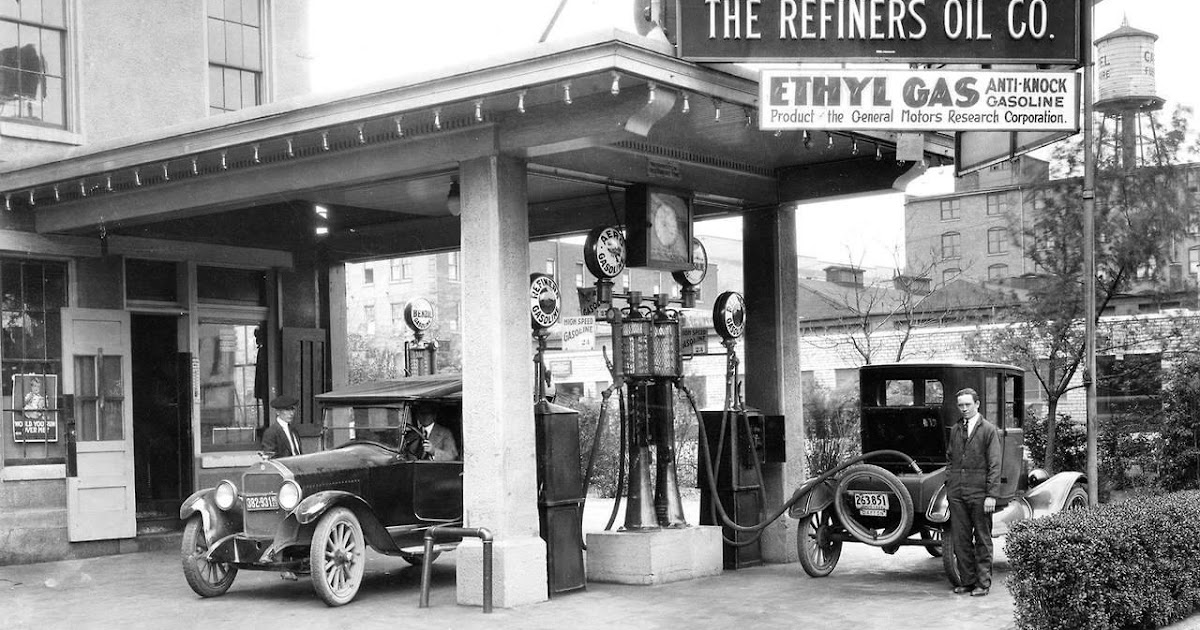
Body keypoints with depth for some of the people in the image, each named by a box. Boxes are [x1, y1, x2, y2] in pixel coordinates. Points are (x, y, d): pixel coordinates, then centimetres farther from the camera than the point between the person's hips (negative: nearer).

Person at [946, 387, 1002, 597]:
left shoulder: (989, 430, -3)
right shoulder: (955, 430, 13)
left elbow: (994, 465, -7)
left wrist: (992, 495, -13)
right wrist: (949, 486, 11)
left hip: (979, 493, -5)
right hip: (956, 493, 5)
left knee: (982, 540, 4)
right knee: (960, 540, 6)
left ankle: (983, 583, 11)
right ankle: (967, 581, 15)